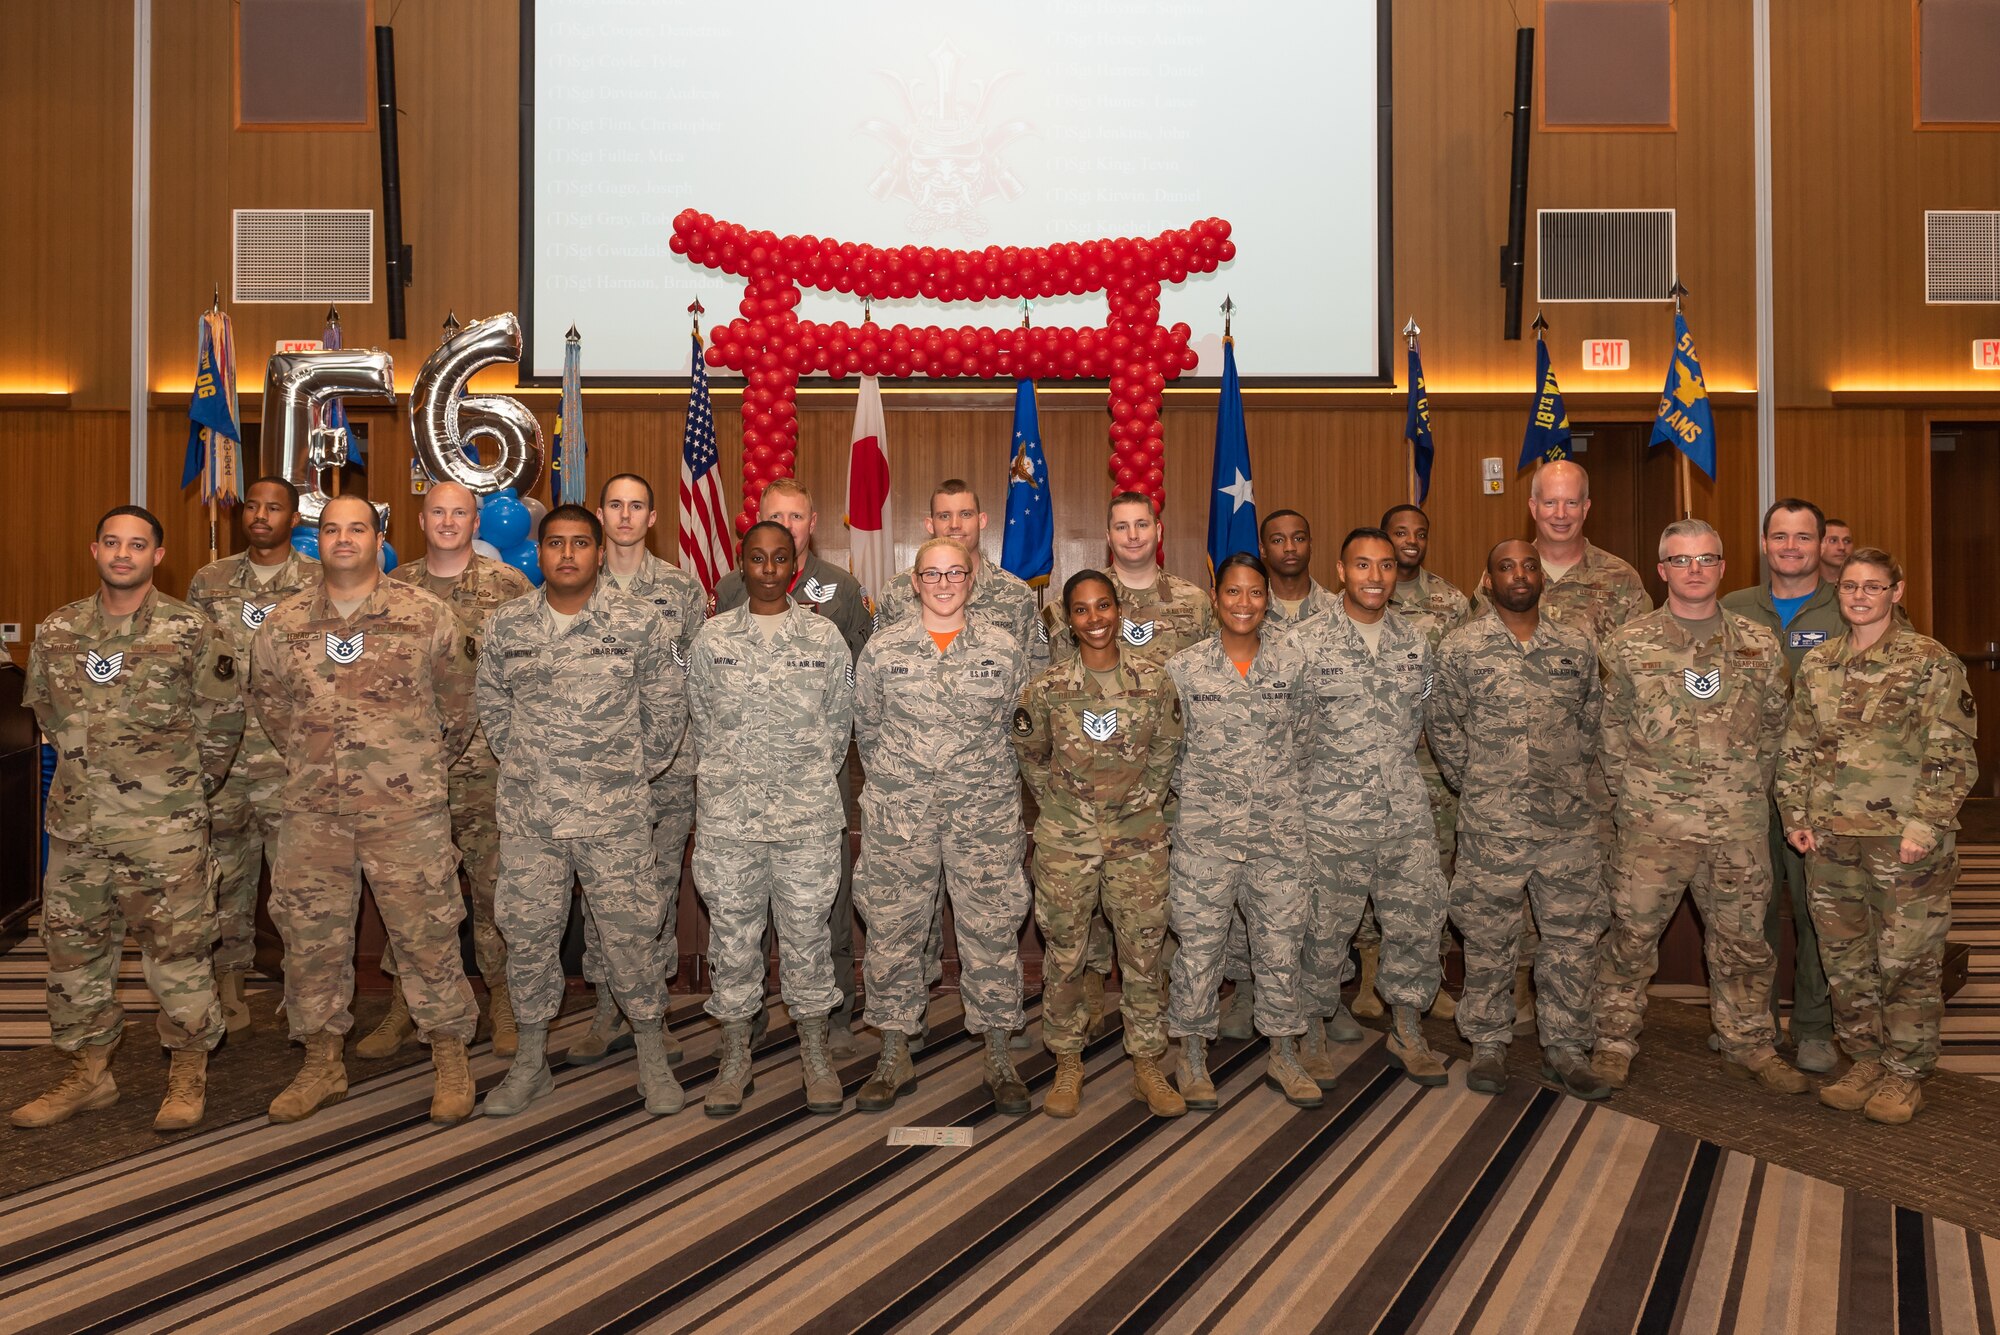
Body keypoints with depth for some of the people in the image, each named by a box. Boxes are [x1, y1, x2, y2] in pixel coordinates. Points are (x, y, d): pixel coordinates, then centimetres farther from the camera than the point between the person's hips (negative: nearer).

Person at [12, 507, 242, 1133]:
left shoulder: (191, 631, -5)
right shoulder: (56, 630, 6)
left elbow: (223, 720, 1)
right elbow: (45, 711, 19)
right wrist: (91, 768, 16)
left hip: (166, 830, -4)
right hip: (76, 825, 5)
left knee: (177, 951, 1)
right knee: (74, 949, 12)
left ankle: (188, 1074, 16)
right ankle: (87, 1073, 27)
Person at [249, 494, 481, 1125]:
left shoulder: (425, 615, -1)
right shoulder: (284, 623, 7)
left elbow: (459, 704, 8)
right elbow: (268, 701, 22)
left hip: (406, 808, -3)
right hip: (313, 810, 3)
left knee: (425, 933, 1)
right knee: (311, 935, 10)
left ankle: (451, 1062, 15)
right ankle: (322, 1064, 26)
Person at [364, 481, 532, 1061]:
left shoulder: (509, 586, 2)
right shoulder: (396, 586, 11)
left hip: (488, 761, -2)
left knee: (495, 882, 2)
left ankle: (504, 1002, 15)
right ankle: (404, 1007, 18)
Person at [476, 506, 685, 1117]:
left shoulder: (640, 623, -3)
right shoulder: (507, 625, 5)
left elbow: (667, 707, 4)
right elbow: (490, 702, 17)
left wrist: (636, 770, 6)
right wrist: (521, 762, 12)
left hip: (615, 812, -2)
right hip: (528, 813, 3)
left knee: (629, 930, 1)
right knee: (528, 931, 8)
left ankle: (653, 1057, 17)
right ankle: (531, 1059, 24)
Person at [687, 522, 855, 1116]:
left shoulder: (824, 637, 4)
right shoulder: (712, 638, 5)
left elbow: (840, 721, 8)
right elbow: (700, 720, 10)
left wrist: (816, 781, 7)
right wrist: (727, 779, 7)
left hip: (809, 816, -1)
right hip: (728, 815, 1)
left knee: (807, 931, 6)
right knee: (731, 932, 8)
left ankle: (815, 1053, 20)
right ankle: (735, 1053, 23)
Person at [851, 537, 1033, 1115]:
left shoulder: (1004, 647, 2)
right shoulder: (883, 647, 2)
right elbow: (865, 725, 11)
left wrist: (984, 774, 10)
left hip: (985, 811, 0)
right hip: (899, 812, 0)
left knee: (992, 931, 3)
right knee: (892, 930, 5)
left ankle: (998, 1057, 18)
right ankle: (894, 1057, 20)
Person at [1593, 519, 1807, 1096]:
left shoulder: (1760, 646, 6)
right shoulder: (1626, 646, -1)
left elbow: (1776, 728, 11)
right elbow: (1609, 731, 2)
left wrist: (1749, 789, 6)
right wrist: (1633, 794, 0)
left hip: (1740, 828, 2)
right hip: (1652, 826, -2)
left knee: (1743, 941, 13)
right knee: (1631, 936, 3)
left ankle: (1750, 1046, 29)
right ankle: (1615, 1043, 18)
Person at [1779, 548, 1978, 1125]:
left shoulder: (1931, 662, -5)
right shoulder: (1816, 665, 9)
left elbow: (1953, 756, -8)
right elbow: (1796, 749, 14)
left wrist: (1924, 825, -15)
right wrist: (1796, 816, 6)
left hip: (1906, 841, -4)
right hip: (1831, 840, 5)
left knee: (1907, 962, 4)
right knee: (1845, 959, 11)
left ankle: (1905, 1074, 20)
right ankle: (1866, 1060, 27)